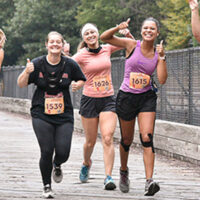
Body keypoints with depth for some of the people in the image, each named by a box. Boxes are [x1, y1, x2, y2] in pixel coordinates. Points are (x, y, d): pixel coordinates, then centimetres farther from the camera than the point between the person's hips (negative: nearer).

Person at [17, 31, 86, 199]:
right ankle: (47, 186, 14)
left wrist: (77, 85, -8)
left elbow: (82, 80, 15)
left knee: (63, 152, -8)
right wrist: (27, 72, -19)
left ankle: (57, 166, 31)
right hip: (41, 116, -1)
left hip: (64, 116, 1)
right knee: (46, 152, -7)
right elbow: (21, 84, 1)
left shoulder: (70, 64, 0)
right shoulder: (37, 64, -3)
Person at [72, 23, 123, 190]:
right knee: (90, 141, 10)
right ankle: (86, 163, 42)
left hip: (108, 100, 1)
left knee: (108, 139, -15)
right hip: (89, 100, -1)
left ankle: (108, 177, -15)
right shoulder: (81, 56, -4)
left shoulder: (107, 49, 4)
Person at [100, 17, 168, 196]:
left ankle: (149, 181, -24)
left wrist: (162, 57, -12)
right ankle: (124, 171, 41)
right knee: (127, 140, 13)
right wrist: (118, 28, -22)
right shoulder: (132, 45, -3)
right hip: (127, 97, -1)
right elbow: (104, 37, -6)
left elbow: (162, 80, -6)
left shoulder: (157, 53, 2)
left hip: (147, 98, 1)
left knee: (147, 138, -16)